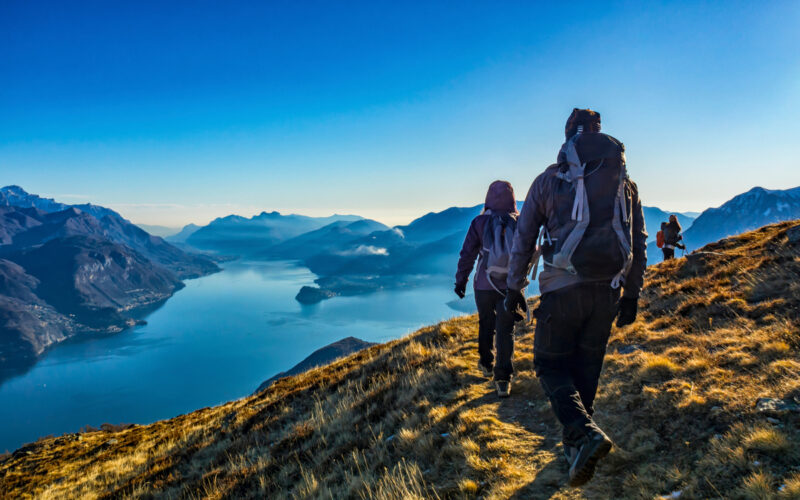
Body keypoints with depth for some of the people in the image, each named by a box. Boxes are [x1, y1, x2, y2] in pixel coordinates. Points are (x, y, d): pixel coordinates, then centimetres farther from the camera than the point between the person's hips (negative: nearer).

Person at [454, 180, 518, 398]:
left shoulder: (480, 222, -3)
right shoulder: (520, 222, 1)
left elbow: (467, 254, -2)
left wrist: (461, 280, 8)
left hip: (484, 285, 0)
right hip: (511, 285, 0)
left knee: (486, 324, 20)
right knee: (506, 330, 2)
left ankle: (486, 363, 37)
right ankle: (503, 379, -3)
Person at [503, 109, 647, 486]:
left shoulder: (549, 179, 2)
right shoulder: (626, 182, 11)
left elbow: (523, 238, 2)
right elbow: (638, 243, 12)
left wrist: (514, 288, 10)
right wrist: (632, 295, 18)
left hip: (563, 288, -4)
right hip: (608, 290, 4)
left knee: (550, 364, 8)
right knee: (587, 367, 16)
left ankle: (584, 432, -13)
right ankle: (575, 443, 27)